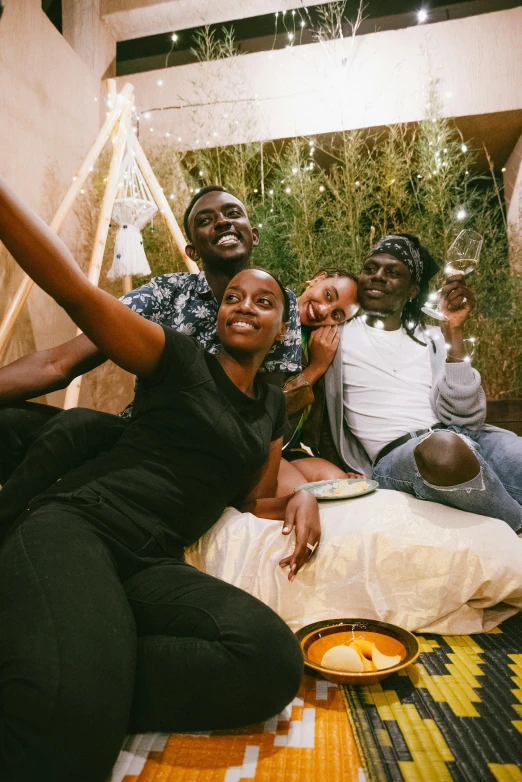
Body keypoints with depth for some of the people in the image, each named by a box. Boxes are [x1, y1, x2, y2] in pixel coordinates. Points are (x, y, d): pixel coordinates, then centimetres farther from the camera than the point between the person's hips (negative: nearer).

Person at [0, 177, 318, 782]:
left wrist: (300, 497, 2)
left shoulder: (273, 406, 20)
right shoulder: (180, 360, 4)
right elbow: (78, 293, -6)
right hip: (75, 527, -6)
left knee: (274, 659, -26)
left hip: (152, 566, 6)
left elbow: (255, 498, 25)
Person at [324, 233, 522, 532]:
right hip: (394, 455, -2)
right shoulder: (337, 335, 10)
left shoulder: (432, 338, 16)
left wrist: (453, 331, -5)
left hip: (467, 438, 3)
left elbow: (465, 418, 1)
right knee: (445, 448, -36)